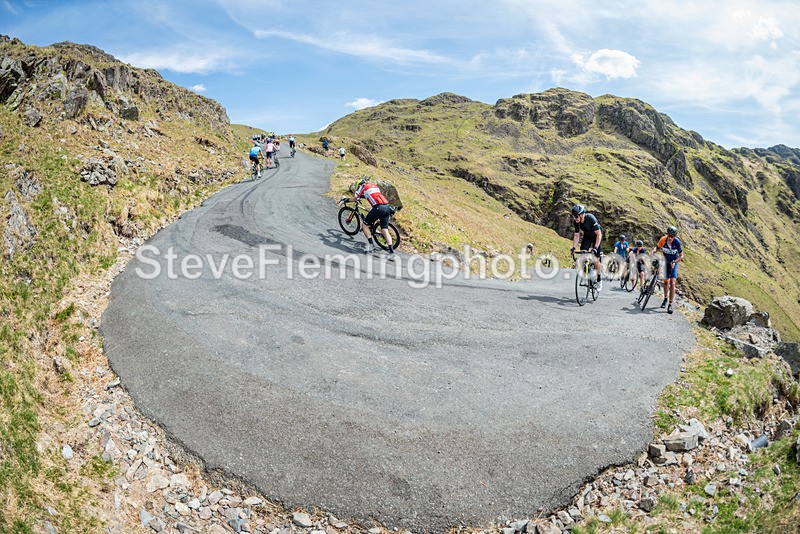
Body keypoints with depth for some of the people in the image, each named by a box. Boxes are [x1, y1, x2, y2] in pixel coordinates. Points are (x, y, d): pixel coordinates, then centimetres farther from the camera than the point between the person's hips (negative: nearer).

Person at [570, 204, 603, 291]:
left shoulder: (591, 218, -36)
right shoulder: (576, 222, -21)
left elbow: (599, 234, -33)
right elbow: (577, 235, -9)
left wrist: (595, 247, -42)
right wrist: (573, 247, -20)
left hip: (596, 236, -4)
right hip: (587, 235, 4)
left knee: (595, 259, -9)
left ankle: (599, 280, 7)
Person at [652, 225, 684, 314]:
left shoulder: (677, 242, -24)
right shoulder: (663, 240, -20)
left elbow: (681, 255, -13)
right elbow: (657, 248, -1)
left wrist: (674, 261, -27)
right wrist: (653, 251, -22)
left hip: (673, 264, -2)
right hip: (665, 263, 2)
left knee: (672, 283, -15)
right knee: (666, 282, 14)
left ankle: (670, 305, -13)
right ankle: (665, 299, 39)